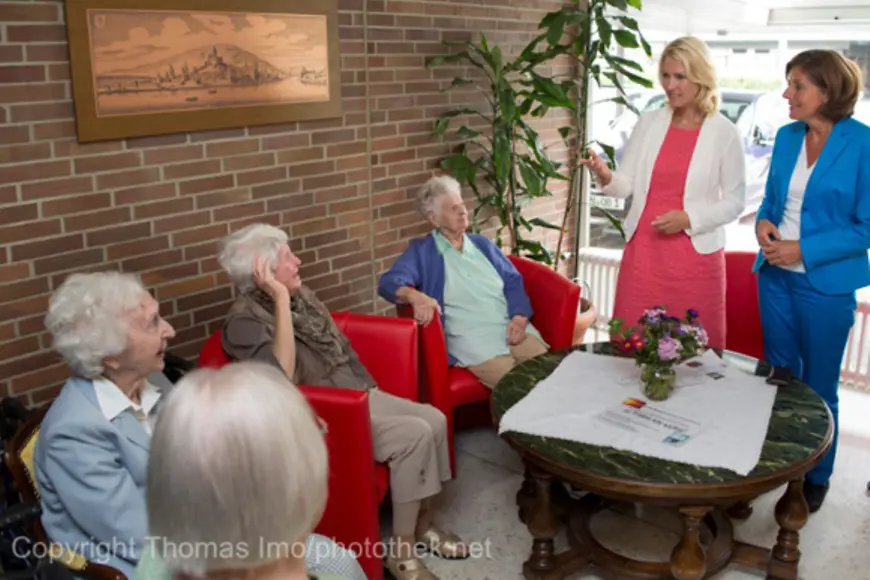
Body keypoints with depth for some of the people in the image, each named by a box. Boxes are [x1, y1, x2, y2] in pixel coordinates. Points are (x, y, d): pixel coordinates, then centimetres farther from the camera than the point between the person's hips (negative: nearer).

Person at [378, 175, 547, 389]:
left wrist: (519, 318, -5)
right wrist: (415, 296, -32)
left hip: (512, 328, 5)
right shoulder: (422, 251, 7)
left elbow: (513, 282, 16)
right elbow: (390, 282, -8)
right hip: (471, 338, -5)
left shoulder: (482, 244, 22)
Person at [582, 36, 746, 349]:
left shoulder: (724, 132, -4)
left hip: (695, 255, -2)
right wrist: (606, 176, -19)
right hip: (643, 249, 3)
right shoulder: (649, 122, 5)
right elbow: (627, 183, 3)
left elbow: (735, 201, -1)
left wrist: (690, 218, -16)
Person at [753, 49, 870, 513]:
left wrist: (803, 250, -19)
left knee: (818, 386, 10)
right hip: (776, 274, 5)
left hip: (826, 282, -5)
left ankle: (816, 478, 30)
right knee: (779, 375, 17)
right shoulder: (787, 136, 3)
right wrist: (763, 223, -8)